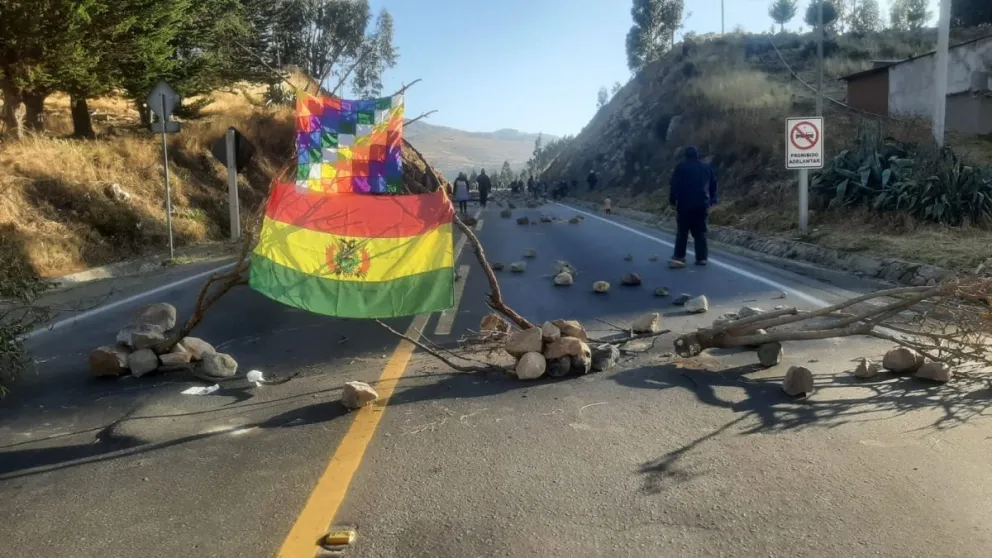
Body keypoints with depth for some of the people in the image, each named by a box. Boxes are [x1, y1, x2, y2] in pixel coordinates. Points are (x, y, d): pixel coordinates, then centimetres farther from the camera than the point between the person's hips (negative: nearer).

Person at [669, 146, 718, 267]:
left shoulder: (681, 167, -1)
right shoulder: (707, 167, 12)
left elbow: (675, 185, -6)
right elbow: (713, 185, 15)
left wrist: (672, 200, 1)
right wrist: (712, 200, 21)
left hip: (685, 204, -3)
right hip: (702, 204, 3)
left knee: (682, 232, -1)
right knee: (700, 232, 8)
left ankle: (679, 257, -8)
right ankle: (701, 258, 6)